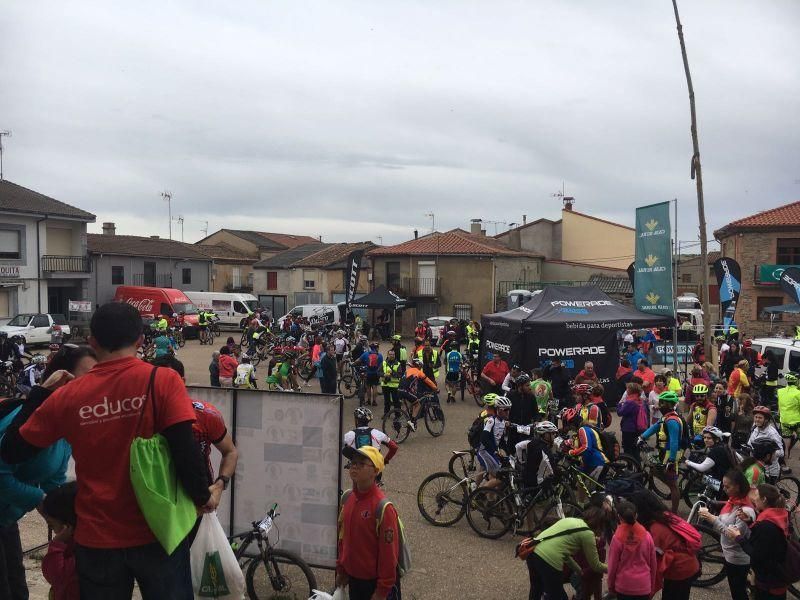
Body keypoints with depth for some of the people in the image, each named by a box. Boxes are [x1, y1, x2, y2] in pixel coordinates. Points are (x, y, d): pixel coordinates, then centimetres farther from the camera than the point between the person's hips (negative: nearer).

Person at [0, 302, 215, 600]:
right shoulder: (163, 380, -14)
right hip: (157, 531, -2)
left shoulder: (67, 396, -6)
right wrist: (203, 497, -3)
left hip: (96, 538, 2)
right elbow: (185, 450, -20)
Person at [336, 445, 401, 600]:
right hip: (353, 579, 6)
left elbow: (389, 553, -19)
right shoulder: (347, 498, -3)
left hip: (374, 582, -6)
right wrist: (341, 569, 13)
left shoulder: (383, 508, -23)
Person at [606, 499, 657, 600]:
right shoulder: (647, 536, -6)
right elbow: (653, 564, 4)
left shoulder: (617, 538, -13)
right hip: (644, 586, 2)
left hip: (624, 586, -2)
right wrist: (652, 586, 17)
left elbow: (612, 565, -6)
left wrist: (611, 585, 9)